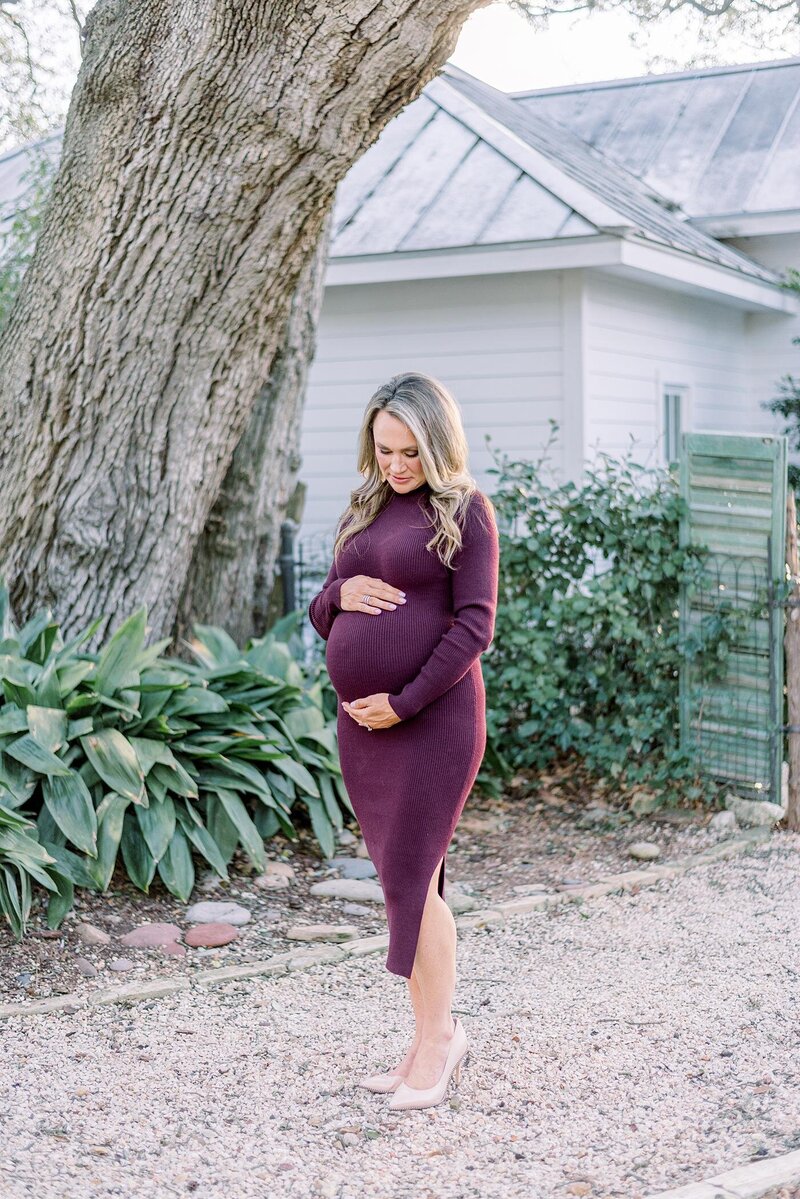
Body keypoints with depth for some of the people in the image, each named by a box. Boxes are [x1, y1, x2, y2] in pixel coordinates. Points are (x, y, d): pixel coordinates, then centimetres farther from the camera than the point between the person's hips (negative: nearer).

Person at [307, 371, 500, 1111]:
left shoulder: (464, 510, -3)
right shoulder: (364, 511, 16)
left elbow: (475, 625, -11)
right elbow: (323, 621, 19)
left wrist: (405, 701, -15)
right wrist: (339, 593, -4)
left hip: (432, 717, -6)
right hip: (360, 720, 7)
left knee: (411, 876, -7)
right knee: (401, 878, 9)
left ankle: (436, 1037, 7)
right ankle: (439, 1036, 19)